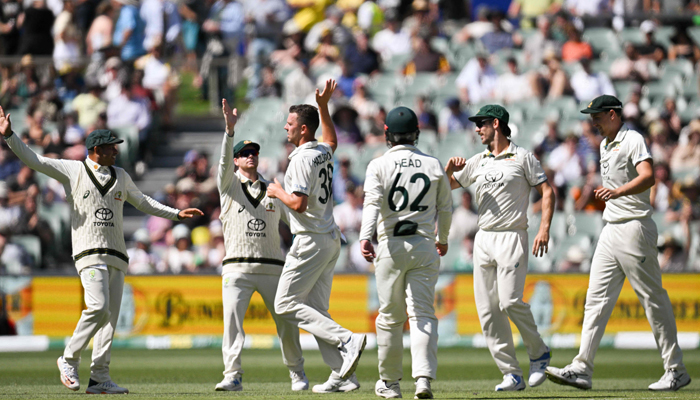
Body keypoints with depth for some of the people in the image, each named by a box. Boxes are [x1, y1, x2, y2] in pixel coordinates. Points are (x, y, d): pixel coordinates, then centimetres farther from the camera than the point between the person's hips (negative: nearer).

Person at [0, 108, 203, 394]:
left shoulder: (121, 177, 18)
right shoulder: (73, 170, 3)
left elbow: (142, 202, 33)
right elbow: (33, 160, -1)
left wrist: (176, 213, 30)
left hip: (116, 255, 6)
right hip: (89, 252, -6)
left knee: (110, 316, 1)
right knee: (99, 307, -22)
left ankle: (99, 378, 2)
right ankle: (69, 359, -4)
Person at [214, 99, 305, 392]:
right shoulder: (229, 184, 9)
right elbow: (224, 161, -11)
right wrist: (230, 130, -27)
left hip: (272, 267, 2)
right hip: (238, 266, -2)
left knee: (286, 322, 2)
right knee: (232, 320, -16)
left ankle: (297, 373, 17)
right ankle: (233, 376, -15)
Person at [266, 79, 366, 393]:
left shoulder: (302, 158, -16)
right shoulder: (323, 152, 11)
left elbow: (299, 203, -24)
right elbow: (332, 140, 38)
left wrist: (278, 191, -6)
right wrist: (323, 106, 32)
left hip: (311, 241, -9)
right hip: (331, 238, 9)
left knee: (286, 304, -6)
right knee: (316, 309, 10)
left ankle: (347, 340, -19)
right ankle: (343, 376, 2)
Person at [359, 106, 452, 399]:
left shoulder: (379, 166, -1)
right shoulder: (434, 166, 6)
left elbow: (372, 202, -17)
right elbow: (445, 208, 13)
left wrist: (365, 237, -27)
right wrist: (443, 239, 30)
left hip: (391, 246, -1)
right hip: (425, 247, 1)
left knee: (390, 317, 10)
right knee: (423, 314, -2)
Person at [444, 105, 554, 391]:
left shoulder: (522, 157, 0)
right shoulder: (478, 162, 16)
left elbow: (546, 192, -2)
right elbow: (446, 186, 21)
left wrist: (544, 230, -14)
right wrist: (449, 169, -2)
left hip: (512, 237, -6)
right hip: (483, 239, 6)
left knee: (510, 301, -19)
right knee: (487, 310, -2)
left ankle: (539, 354, 4)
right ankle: (512, 375, 1)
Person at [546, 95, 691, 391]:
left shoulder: (633, 140, -11)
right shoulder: (605, 145, 17)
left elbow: (648, 177, -27)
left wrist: (617, 192, -41)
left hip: (635, 229, -9)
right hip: (611, 231, 9)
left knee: (653, 300, -4)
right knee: (596, 298, 1)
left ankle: (676, 370, 3)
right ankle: (582, 369, -2)